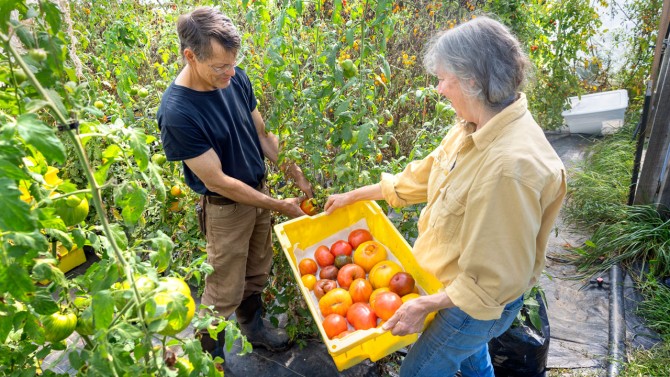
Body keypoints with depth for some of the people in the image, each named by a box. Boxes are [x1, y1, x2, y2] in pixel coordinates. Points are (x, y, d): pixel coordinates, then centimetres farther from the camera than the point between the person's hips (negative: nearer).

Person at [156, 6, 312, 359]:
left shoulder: (235, 78, -10)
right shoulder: (177, 113, -29)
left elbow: (262, 135, 2)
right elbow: (218, 182, -25)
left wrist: (298, 176, -6)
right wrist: (279, 206, -19)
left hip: (259, 190, 6)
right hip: (226, 208, -6)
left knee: (257, 272, 23)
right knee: (225, 291, 10)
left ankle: (253, 327, 49)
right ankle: (207, 355, 36)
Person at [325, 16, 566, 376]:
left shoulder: (510, 164, -37)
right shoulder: (472, 128, -7)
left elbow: (497, 279, -30)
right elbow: (421, 176, 7)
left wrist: (426, 304, -22)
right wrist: (354, 195, 12)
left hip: (478, 302, -8)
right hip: (457, 283, 8)